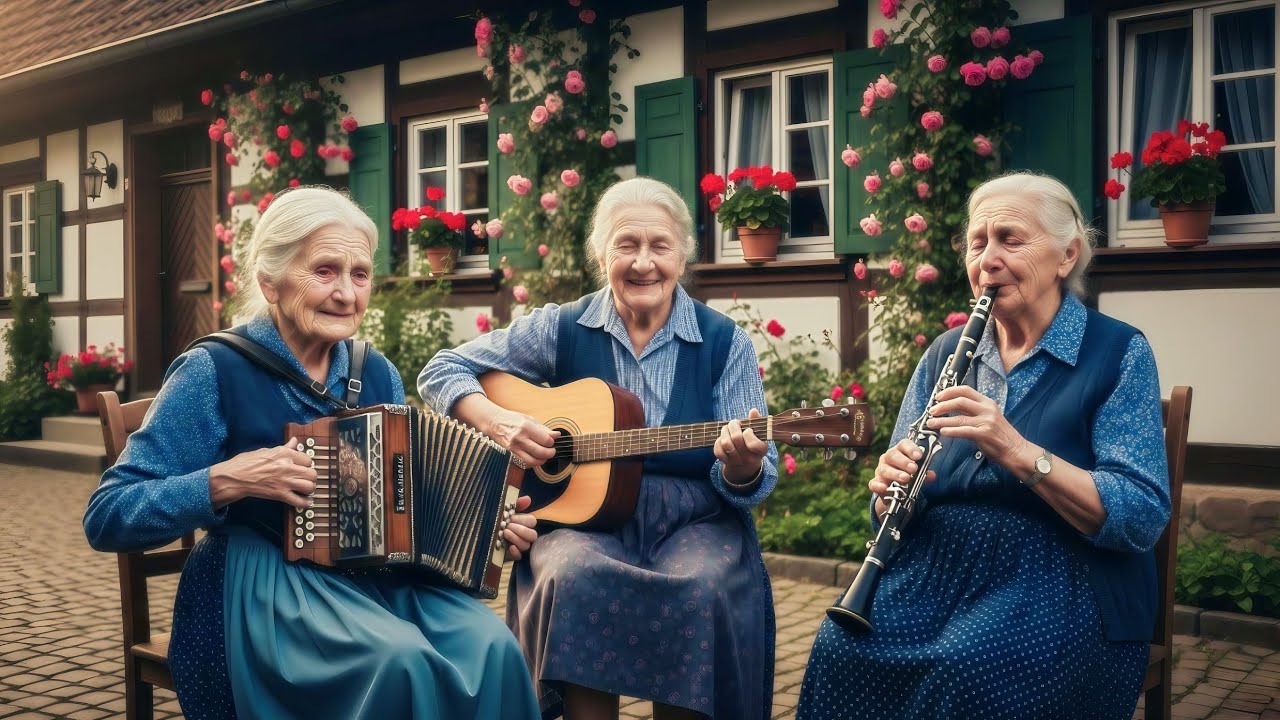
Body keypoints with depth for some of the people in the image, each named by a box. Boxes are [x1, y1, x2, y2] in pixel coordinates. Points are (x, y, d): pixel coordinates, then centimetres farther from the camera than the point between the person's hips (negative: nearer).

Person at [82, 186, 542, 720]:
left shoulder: (377, 374, 9)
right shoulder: (215, 371, -7)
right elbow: (105, 520, -9)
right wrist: (228, 480, -22)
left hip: (376, 574, 5)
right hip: (261, 585, -5)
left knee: (491, 648, -24)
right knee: (401, 660, -32)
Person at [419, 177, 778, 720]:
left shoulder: (724, 342, 0)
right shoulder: (563, 328, 2)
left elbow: (753, 482, -1)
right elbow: (440, 371, 5)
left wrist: (742, 469, -26)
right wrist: (495, 420, -14)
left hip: (693, 521, 0)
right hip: (582, 512, 0)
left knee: (704, 589, -31)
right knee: (571, 576, -32)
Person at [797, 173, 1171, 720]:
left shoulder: (1119, 354, -2)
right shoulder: (945, 354, 11)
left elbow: (1142, 521, -13)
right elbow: (889, 512, 11)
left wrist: (1018, 452, -26)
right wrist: (890, 486, -14)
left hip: (1059, 578, -3)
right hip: (936, 566, 4)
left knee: (964, 673, -33)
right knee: (842, 649, -26)